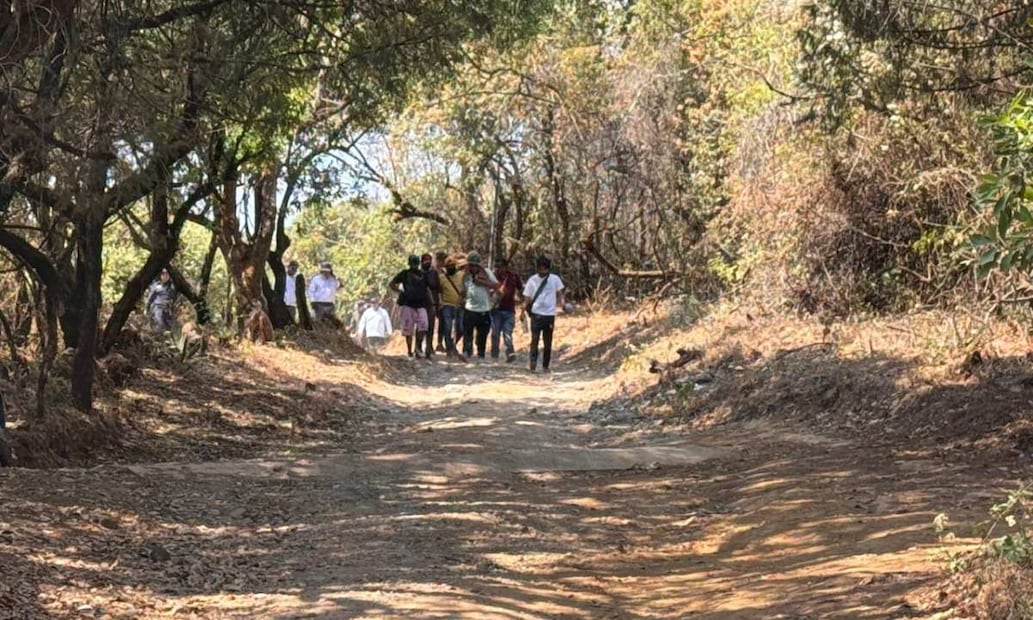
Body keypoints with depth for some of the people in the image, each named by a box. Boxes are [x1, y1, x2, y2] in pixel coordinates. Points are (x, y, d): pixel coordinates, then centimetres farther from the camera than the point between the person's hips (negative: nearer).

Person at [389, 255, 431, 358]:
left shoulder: (423, 275, 14)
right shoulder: (405, 274, 6)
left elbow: (427, 288, 25)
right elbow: (392, 284, 9)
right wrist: (400, 291, -2)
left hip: (421, 304, 2)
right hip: (408, 304, -2)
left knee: (423, 326, -13)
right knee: (408, 329, 0)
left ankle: (417, 347, 1)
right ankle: (409, 351, 7)